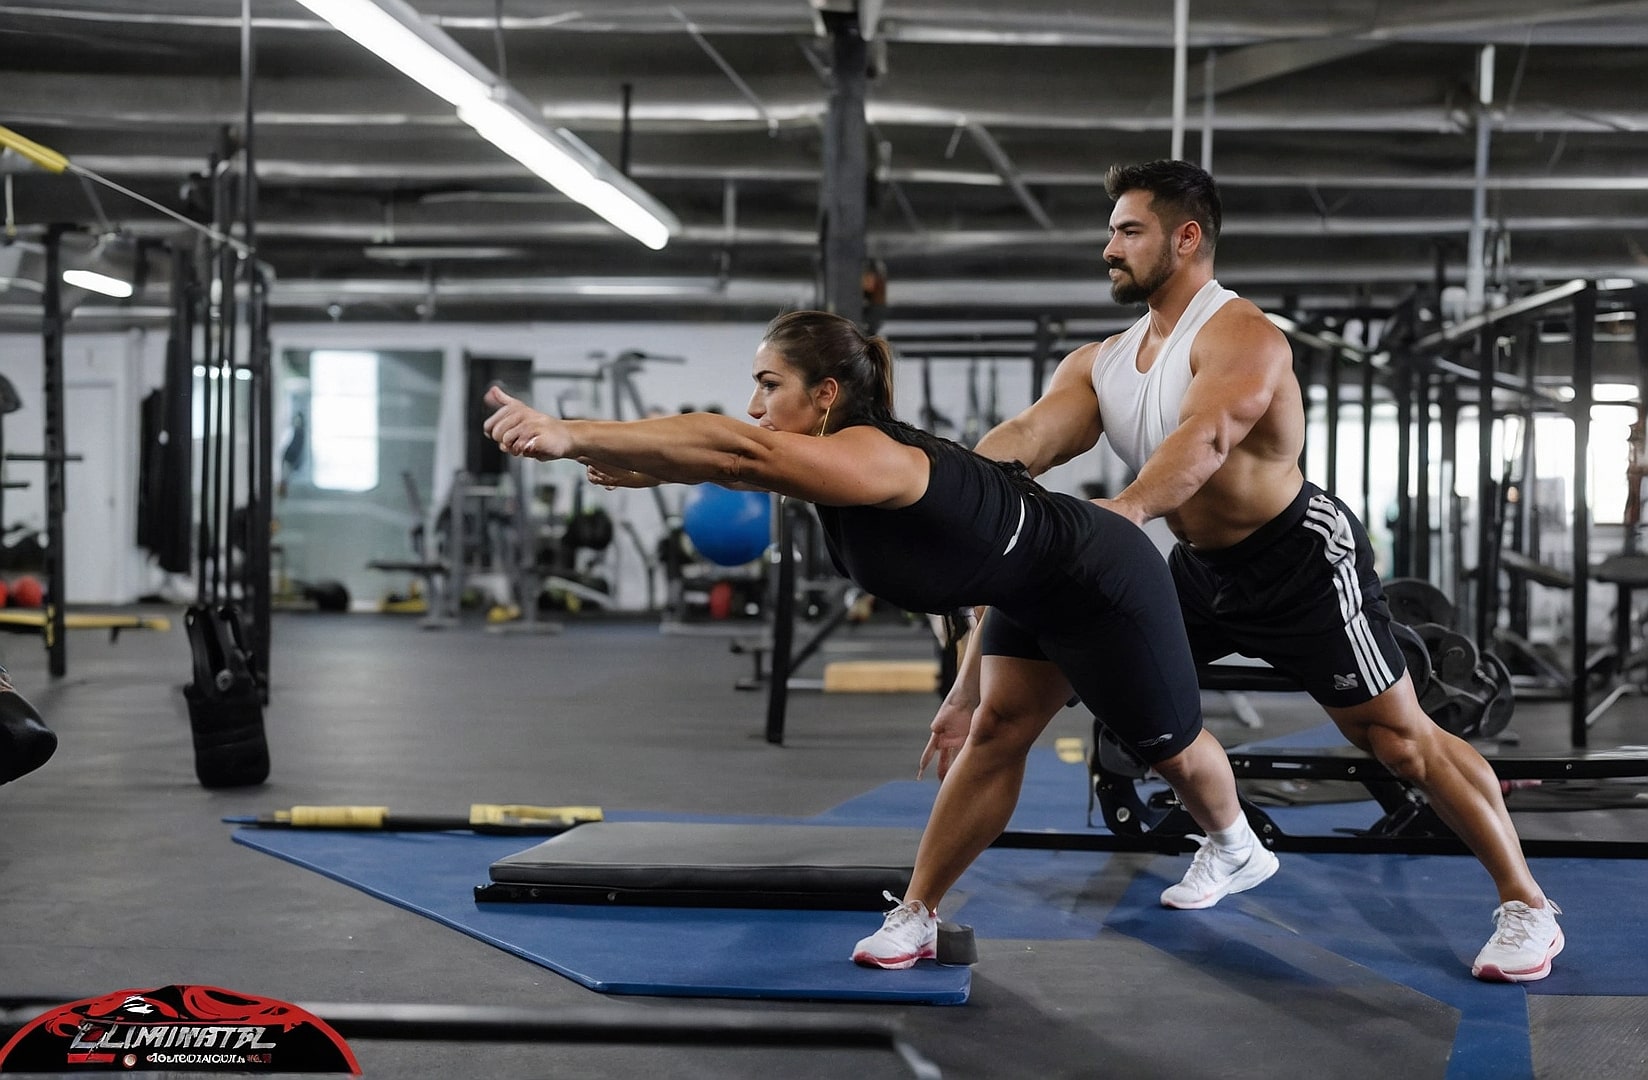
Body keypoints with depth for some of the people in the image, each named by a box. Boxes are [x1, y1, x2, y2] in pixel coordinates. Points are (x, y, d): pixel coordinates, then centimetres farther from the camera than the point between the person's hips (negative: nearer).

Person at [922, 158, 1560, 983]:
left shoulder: (1240, 336, -21)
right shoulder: (1101, 363, 2)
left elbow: (1208, 435, -40)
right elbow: (1025, 438, -15)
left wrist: (1128, 507, -58)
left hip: (1303, 558, -7)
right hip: (1200, 568, 8)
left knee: (1398, 737, -6)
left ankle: (1525, 906, 7)